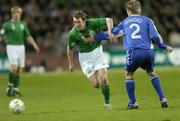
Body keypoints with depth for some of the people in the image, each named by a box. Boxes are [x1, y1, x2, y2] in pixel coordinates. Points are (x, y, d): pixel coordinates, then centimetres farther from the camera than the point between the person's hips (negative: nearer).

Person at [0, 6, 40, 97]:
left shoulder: (23, 24, 12)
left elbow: (28, 36, 13)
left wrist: (35, 45, 2)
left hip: (21, 47, 5)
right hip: (11, 47, -5)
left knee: (19, 70, 2)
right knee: (14, 68, -17)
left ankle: (15, 89, 8)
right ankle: (10, 87, 0)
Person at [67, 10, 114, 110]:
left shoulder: (92, 23, -21)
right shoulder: (73, 34, -20)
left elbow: (109, 20, -16)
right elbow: (70, 49, -3)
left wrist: (110, 32, -32)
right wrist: (71, 63, 4)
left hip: (97, 51, 0)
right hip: (85, 56, 0)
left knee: (103, 80, -13)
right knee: (96, 84, -7)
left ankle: (107, 102, 7)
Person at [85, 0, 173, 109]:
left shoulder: (125, 22, 20)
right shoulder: (147, 20, 15)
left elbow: (111, 33, 24)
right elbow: (155, 36, 5)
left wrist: (95, 38, 35)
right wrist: (165, 47, 19)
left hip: (133, 52, -1)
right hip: (148, 52, 1)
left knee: (129, 74, 22)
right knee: (151, 73, 24)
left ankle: (133, 102, 15)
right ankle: (163, 99, 14)